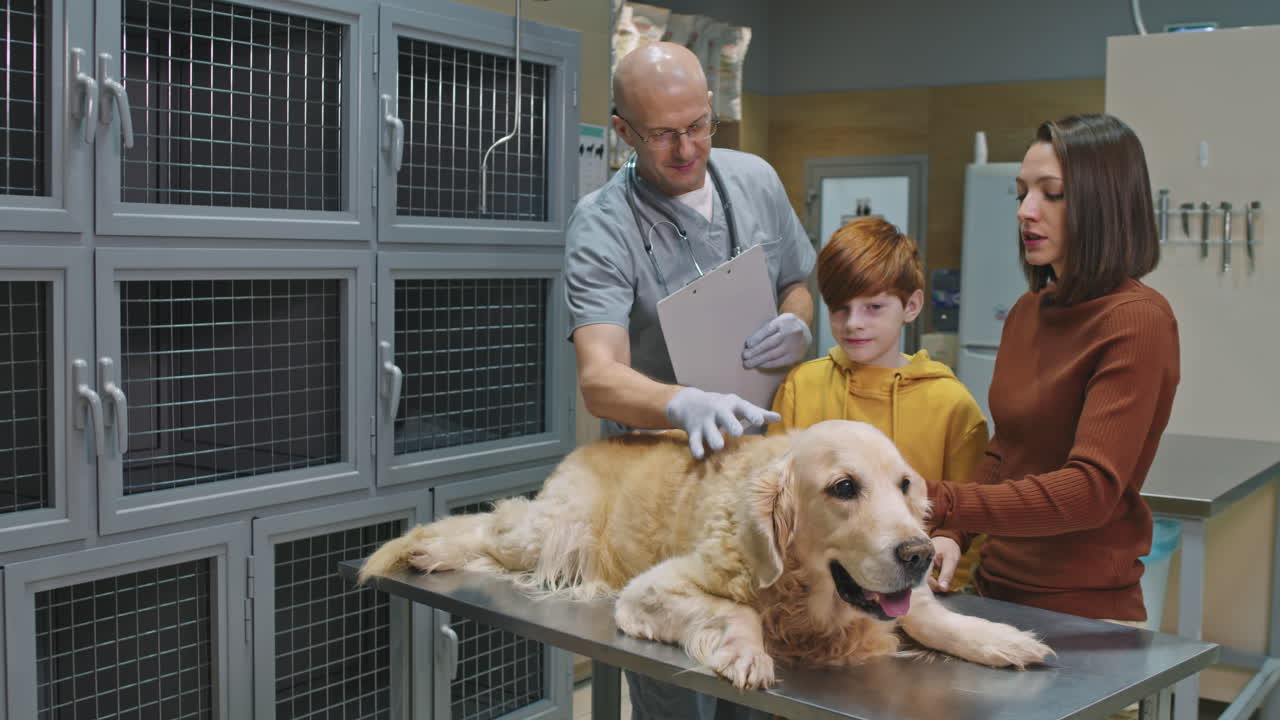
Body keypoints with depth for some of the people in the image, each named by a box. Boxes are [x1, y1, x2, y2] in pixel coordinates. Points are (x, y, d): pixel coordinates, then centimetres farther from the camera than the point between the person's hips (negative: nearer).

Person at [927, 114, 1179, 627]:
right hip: (998, 590, 7)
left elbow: (1092, 489, -25)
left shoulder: (1136, 321, -17)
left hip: (1084, 610, -7)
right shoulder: (1028, 311, 6)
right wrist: (952, 534, -4)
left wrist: (938, 503, -33)